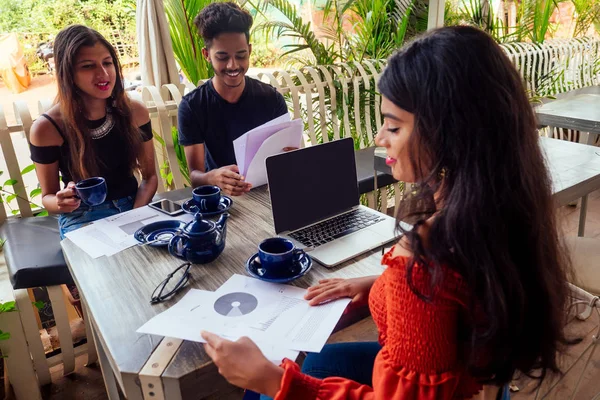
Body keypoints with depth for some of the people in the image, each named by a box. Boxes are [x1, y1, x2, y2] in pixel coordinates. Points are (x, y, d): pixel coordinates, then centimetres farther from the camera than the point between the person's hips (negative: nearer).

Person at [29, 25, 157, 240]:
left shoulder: (134, 111, -5)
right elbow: (48, 196, 1)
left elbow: (150, 176, 3)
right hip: (82, 217, -2)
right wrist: (61, 202, -22)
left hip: (133, 207, 3)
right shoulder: (46, 128, -11)